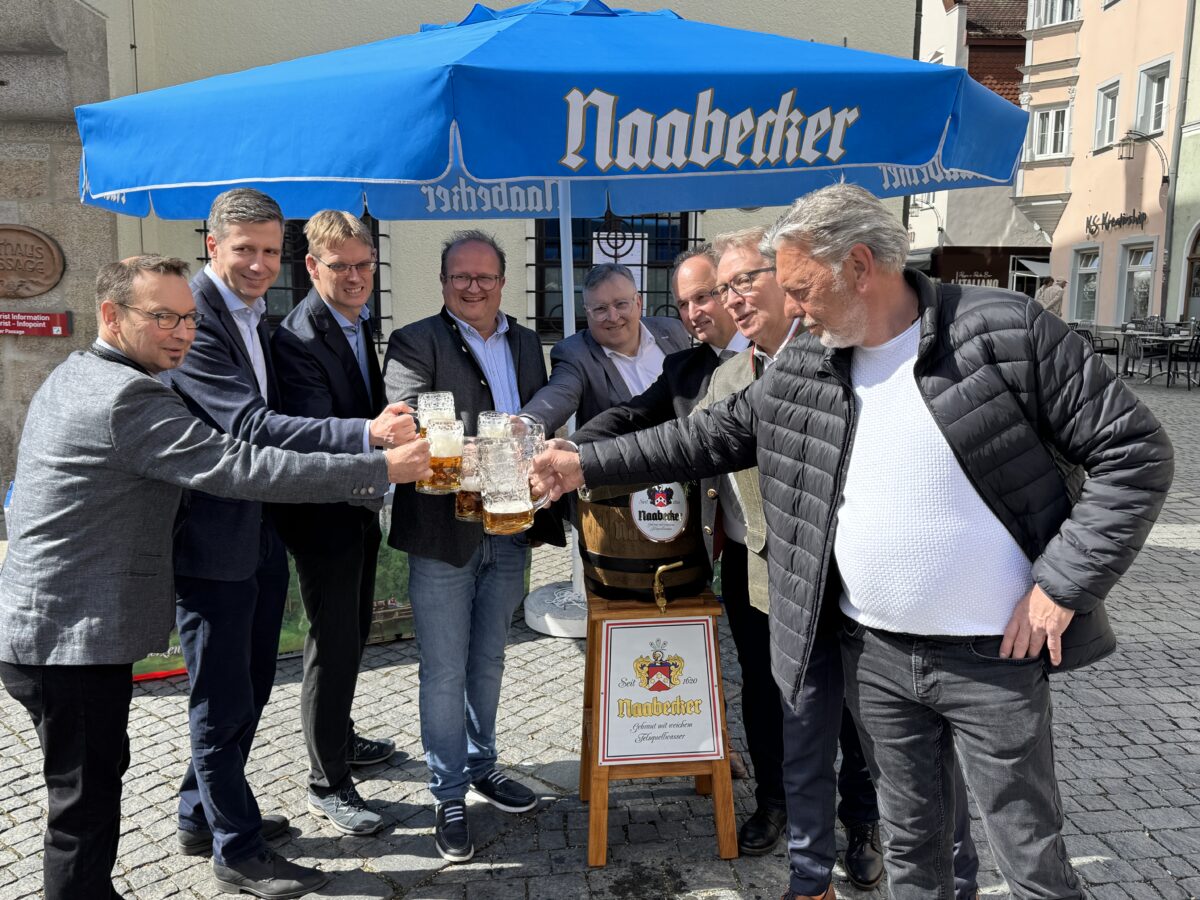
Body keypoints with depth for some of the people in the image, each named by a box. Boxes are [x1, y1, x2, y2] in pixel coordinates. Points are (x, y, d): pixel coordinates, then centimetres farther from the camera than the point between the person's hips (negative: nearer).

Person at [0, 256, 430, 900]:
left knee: (98, 776, 22)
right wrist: (381, 468, -25)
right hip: (72, 637, -10)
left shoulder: (74, 376, 10)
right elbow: (242, 468, -28)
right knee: (87, 803, 3)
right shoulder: (125, 397, -23)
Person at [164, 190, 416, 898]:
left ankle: (204, 815, 40)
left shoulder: (256, 318, 11)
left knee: (250, 688, 21)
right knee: (223, 701, 6)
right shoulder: (194, 317, -19)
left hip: (260, 535, 9)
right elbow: (252, 426, -28)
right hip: (213, 540, -9)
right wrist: (367, 435, -36)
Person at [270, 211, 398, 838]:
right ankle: (327, 783, 14)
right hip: (322, 513, -9)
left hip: (359, 506, 9)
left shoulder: (360, 323, 8)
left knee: (353, 631, 22)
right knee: (333, 642, -1)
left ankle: (339, 738, 42)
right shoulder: (298, 338, -21)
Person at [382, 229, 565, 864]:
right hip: (444, 532, -5)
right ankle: (449, 796, 20)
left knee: (488, 661, 20)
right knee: (444, 670, 6)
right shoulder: (415, 343, -7)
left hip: (510, 530, 6)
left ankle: (481, 767, 37)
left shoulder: (525, 343, 12)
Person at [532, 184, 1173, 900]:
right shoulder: (803, 369, 1)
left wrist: (1062, 584, -14)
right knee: (911, 842, 19)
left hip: (997, 656, -4)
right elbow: (712, 436, 9)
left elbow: (1135, 452, -11)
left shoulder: (1005, 332, -14)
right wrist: (587, 465, 6)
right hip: (874, 653, 4)